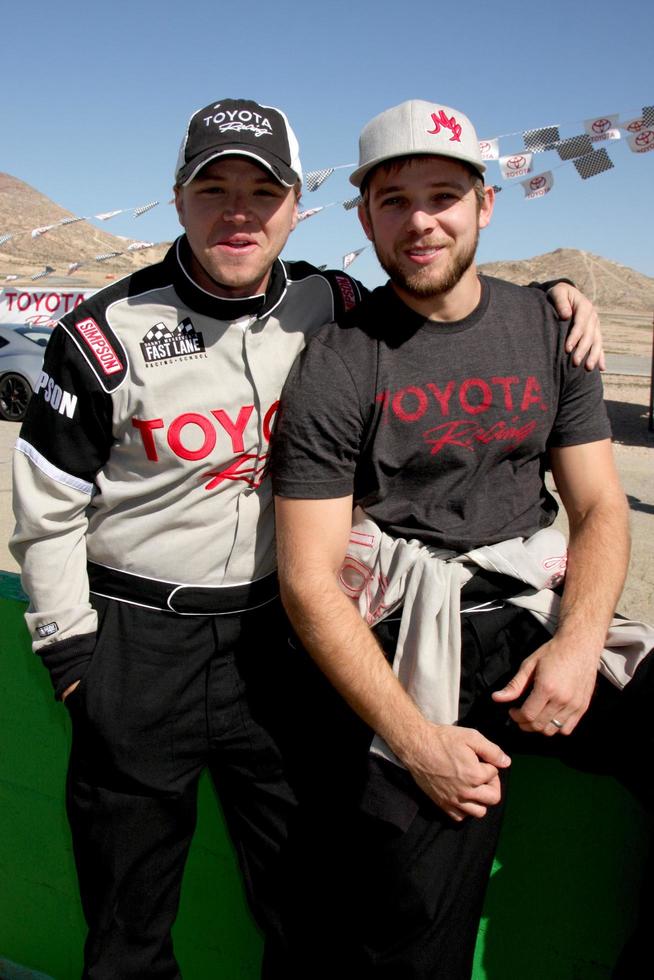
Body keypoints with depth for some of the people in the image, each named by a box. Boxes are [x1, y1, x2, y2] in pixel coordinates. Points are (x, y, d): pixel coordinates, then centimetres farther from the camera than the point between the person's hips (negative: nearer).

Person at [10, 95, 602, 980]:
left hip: (274, 634, 2)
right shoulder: (108, 334, -9)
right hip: (137, 644, -2)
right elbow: (47, 508, -3)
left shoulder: (327, 311, -1)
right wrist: (71, 652, -2)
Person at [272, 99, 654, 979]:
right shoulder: (335, 368, -5)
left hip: (537, 625, 4)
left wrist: (580, 640, -9)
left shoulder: (549, 330, 9)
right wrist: (416, 740, -15)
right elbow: (308, 580, -8)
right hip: (400, 649, -4)